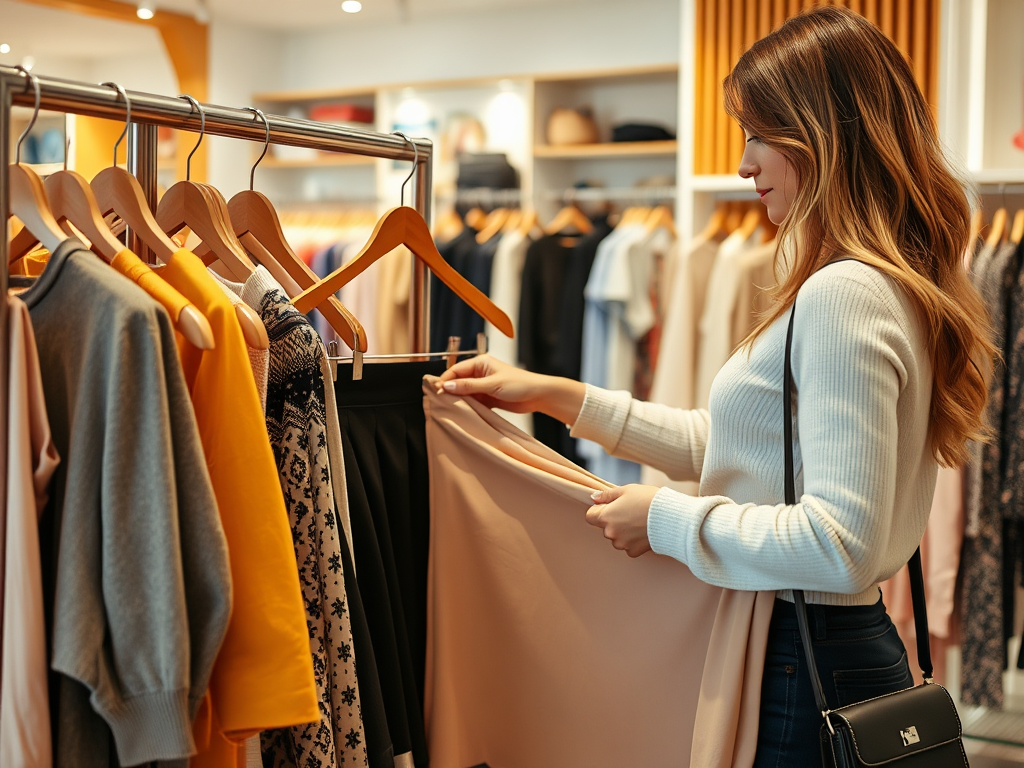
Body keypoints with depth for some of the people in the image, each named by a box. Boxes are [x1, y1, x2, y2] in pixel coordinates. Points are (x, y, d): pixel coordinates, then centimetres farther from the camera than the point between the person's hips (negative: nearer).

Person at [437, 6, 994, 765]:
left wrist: (668, 519, -16)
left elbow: (841, 544, -28)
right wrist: (561, 397, 15)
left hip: (804, 673, -9)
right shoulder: (893, 286, 10)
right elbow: (734, 445, 17)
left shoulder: (844, 296, -22)